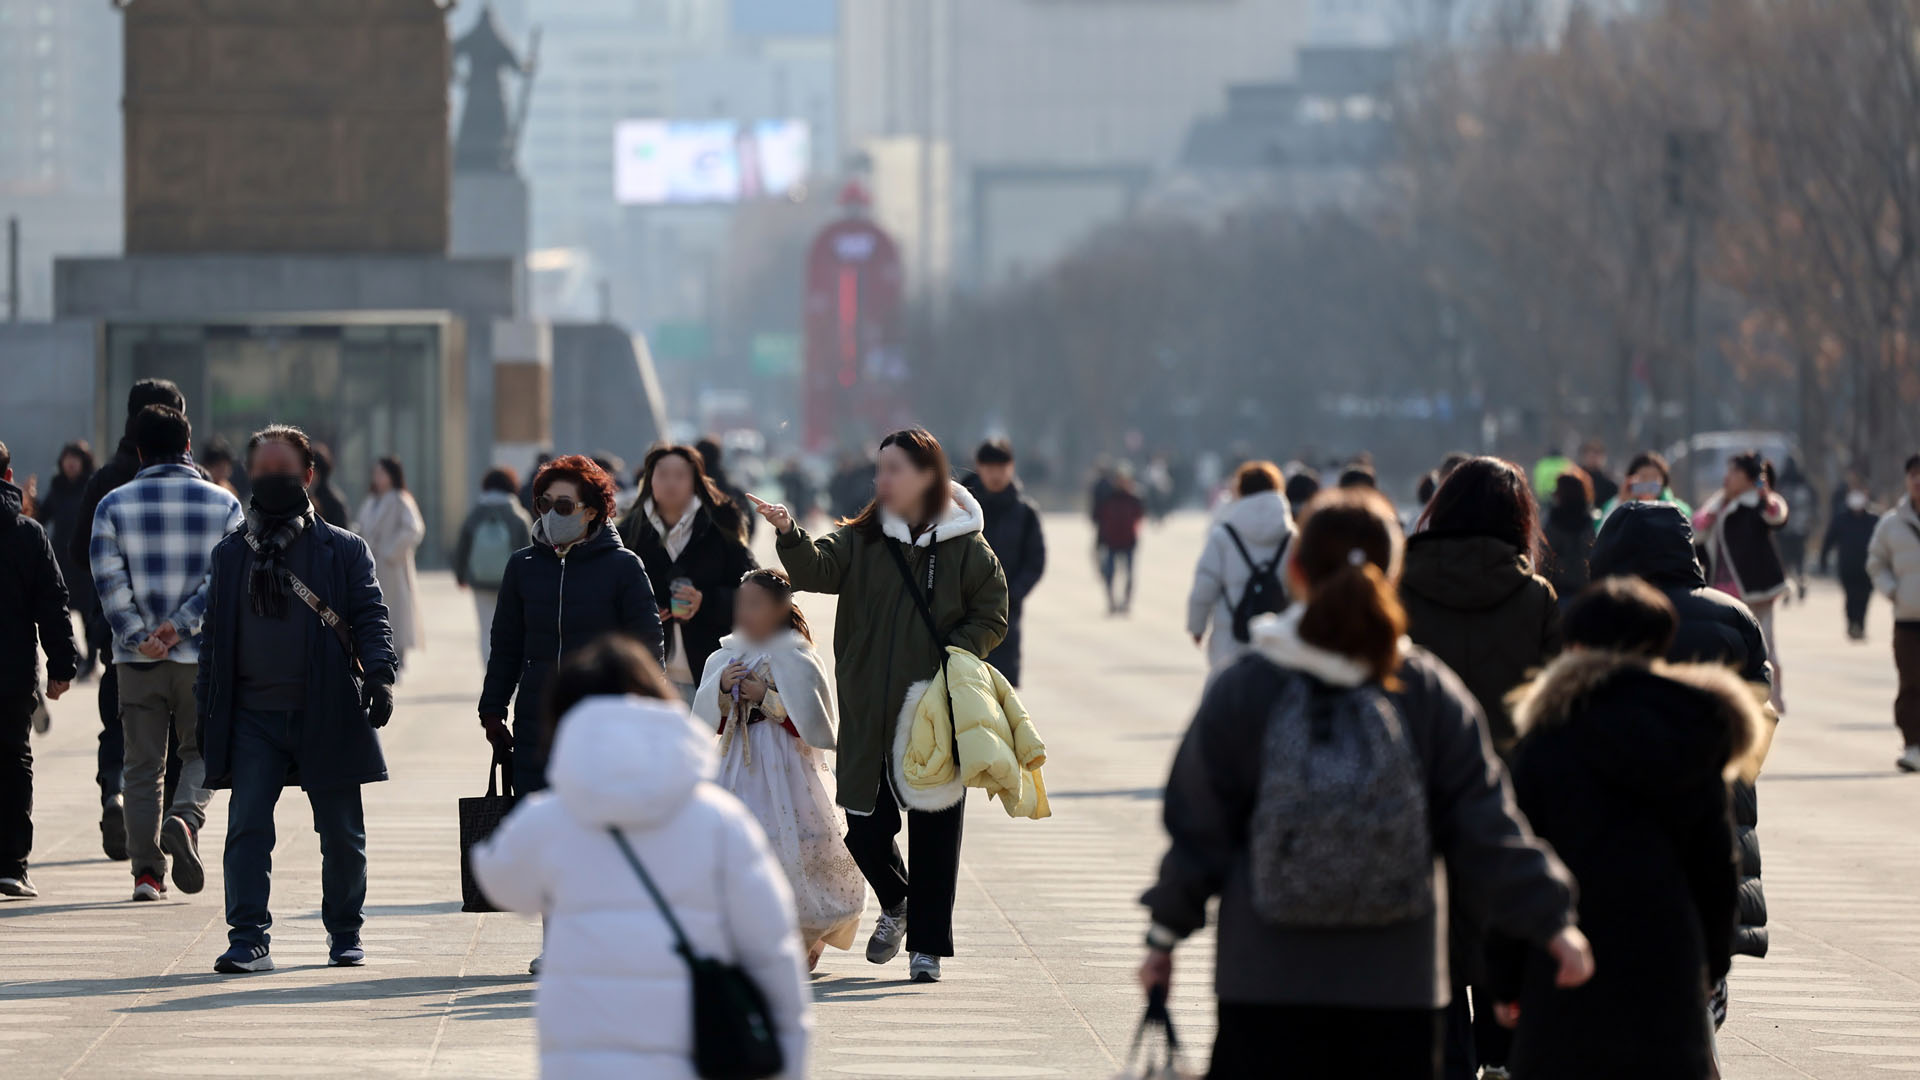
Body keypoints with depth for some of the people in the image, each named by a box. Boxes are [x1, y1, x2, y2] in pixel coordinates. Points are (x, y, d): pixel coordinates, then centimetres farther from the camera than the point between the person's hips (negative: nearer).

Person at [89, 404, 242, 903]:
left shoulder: (115, 505, 1)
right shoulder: (223, 504, 2)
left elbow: (109, 580, -8)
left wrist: (139, 638, -9)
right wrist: (181, 625, -10)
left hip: (138, 657, 0)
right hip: (203, 656, 0)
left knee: (142, 764, 7)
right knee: (201, 749, 14)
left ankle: (147, 870, 2)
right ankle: (185, 818, -14)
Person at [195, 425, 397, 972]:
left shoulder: (344, 551, 5)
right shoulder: (230, 555, 13)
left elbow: (371, 618, -2)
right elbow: (215, 636, 15)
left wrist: (380, 675, -19)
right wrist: (205, 708, 9)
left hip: (328, 715, -1)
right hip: (253, 717, 1)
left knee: (342, 835, 5)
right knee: (247, 829, -9)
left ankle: (345, 933, 22)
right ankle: (248, 940, -7)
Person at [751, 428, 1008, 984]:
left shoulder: (965, 548, -1)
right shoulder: (862, 542, 4)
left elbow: (991, 618, 2)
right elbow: (816, 567, -13)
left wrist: (950, 662, -13)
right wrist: (790, 534, -32)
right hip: (869, 718, 2)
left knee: (934, 829, 1)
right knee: (865, 825, 3)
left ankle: (928, 945, 12)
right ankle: (895, 903, 34)